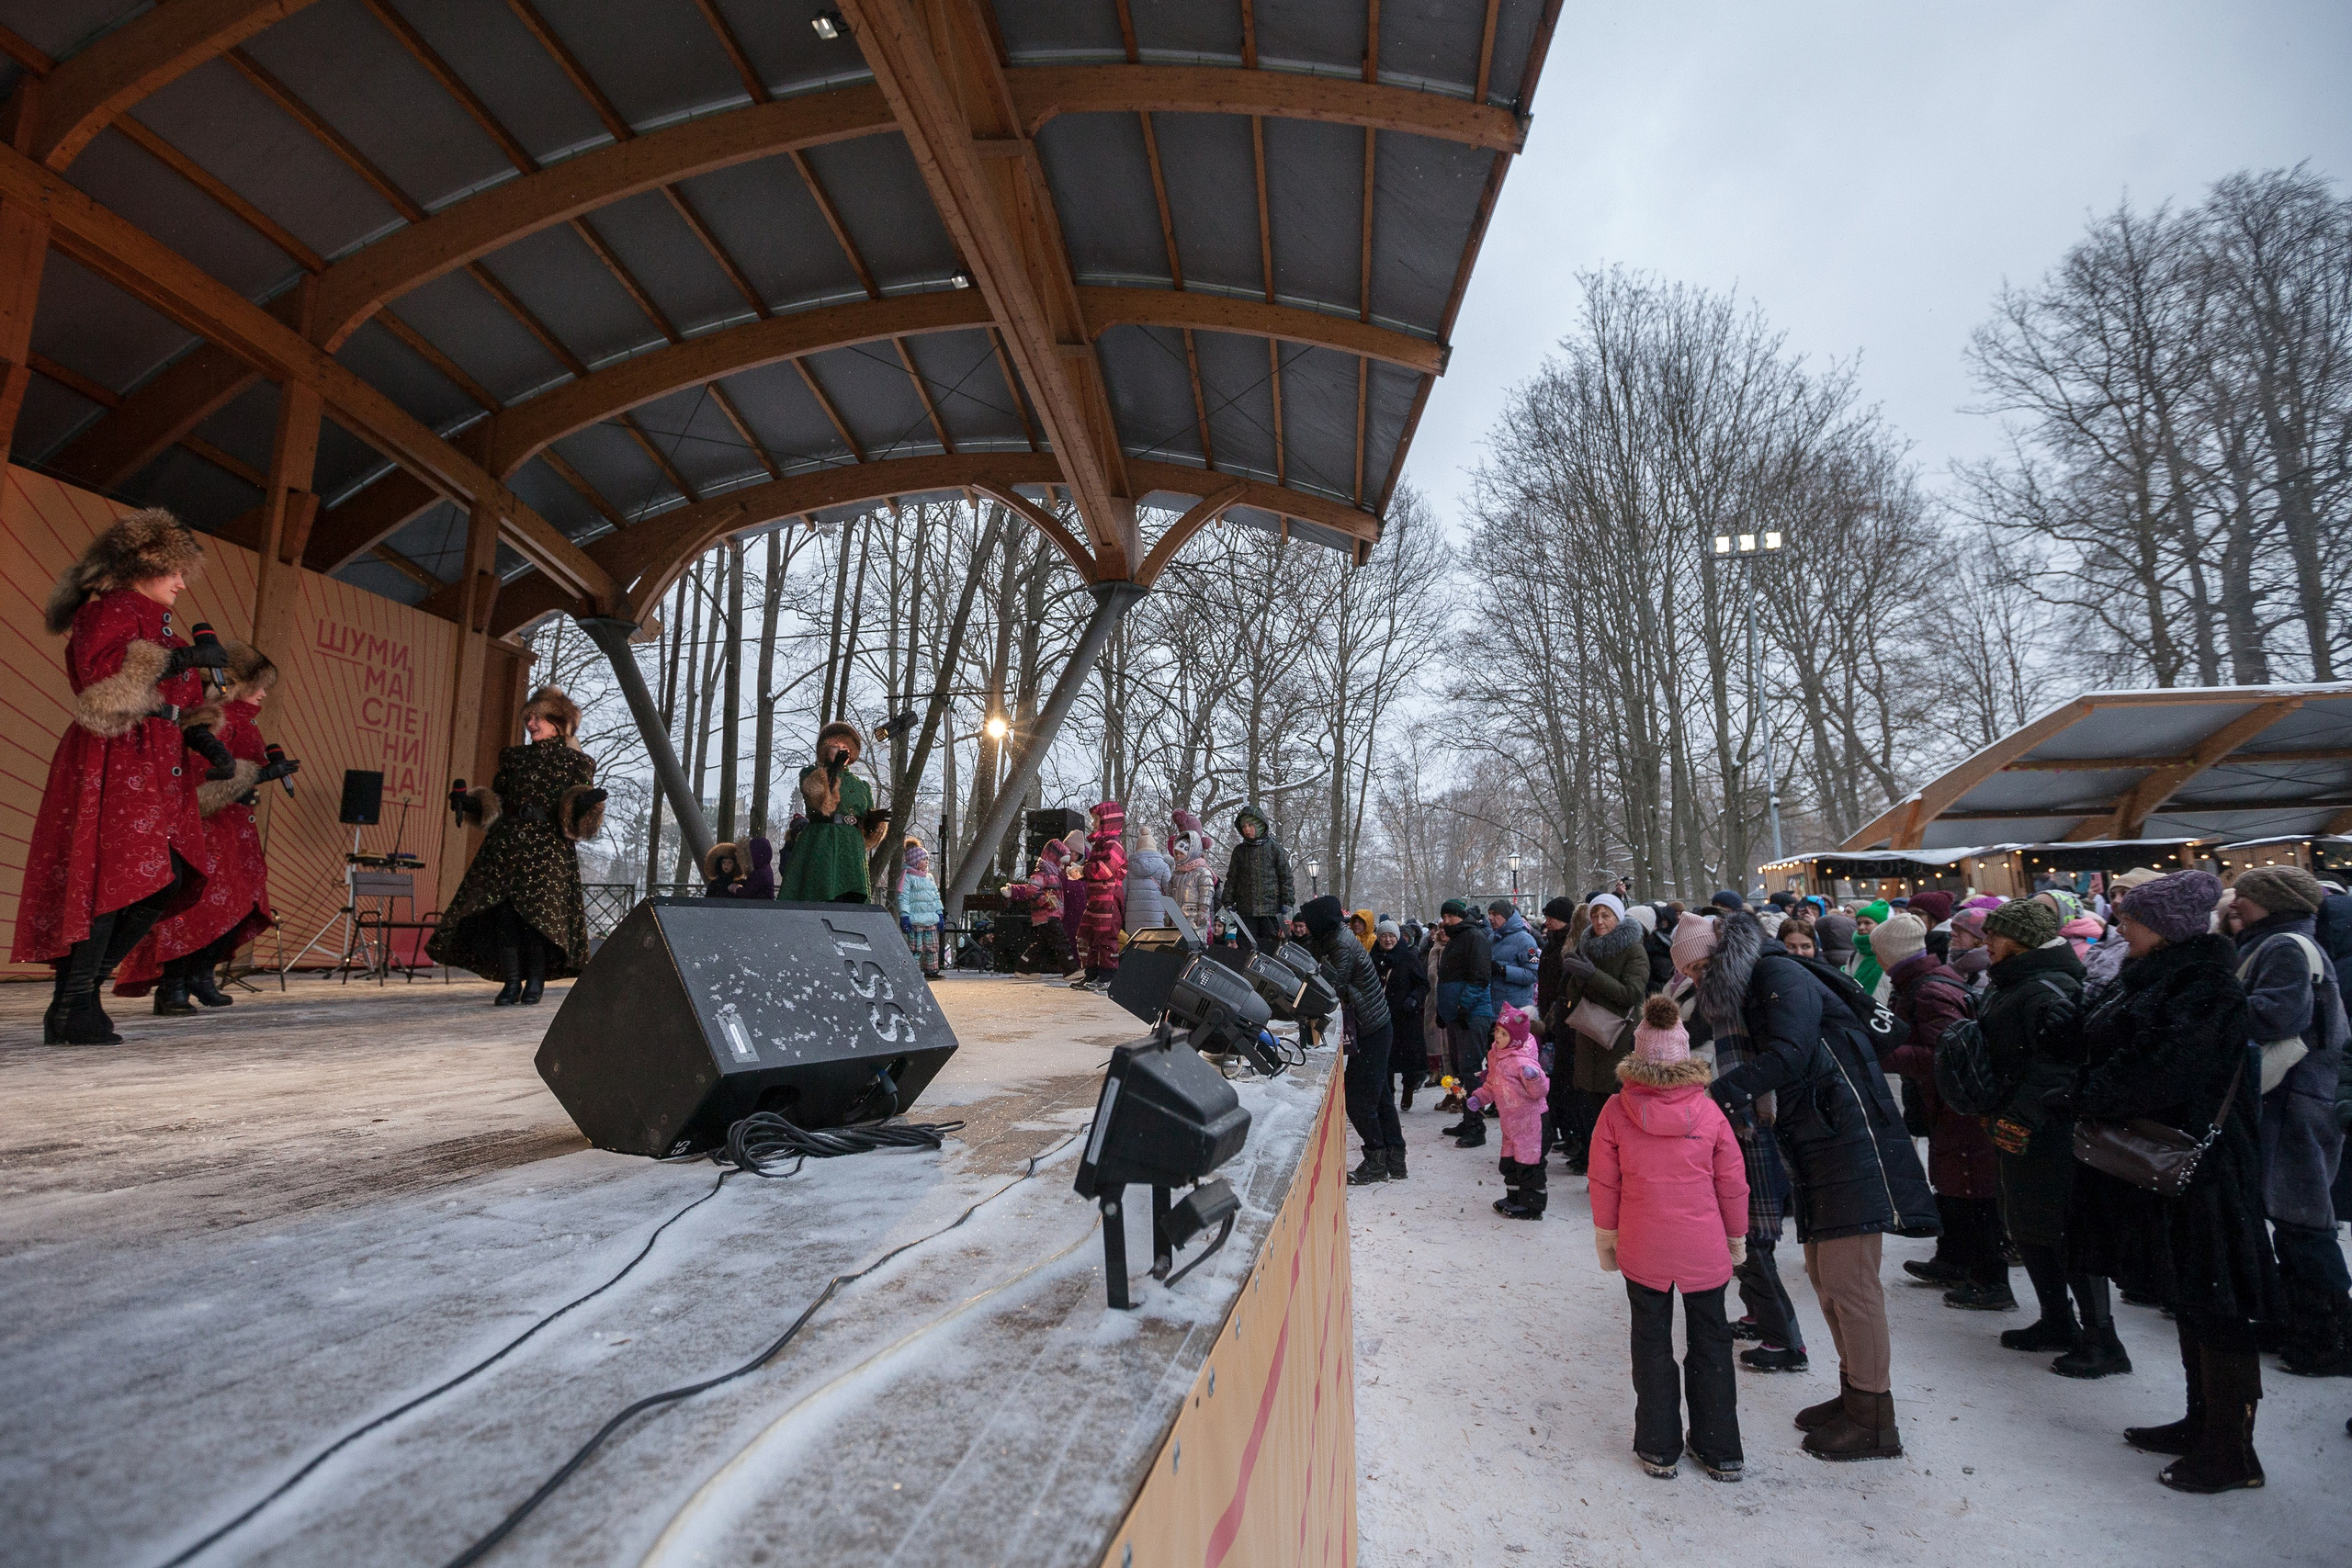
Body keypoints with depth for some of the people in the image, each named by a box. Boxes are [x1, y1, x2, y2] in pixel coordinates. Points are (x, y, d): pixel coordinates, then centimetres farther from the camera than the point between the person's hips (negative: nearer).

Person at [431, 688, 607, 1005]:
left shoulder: (577, 762, 6)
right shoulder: (513, 756, 19)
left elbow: (580, 819, 0)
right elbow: (494, 802, 19)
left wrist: (585, 804, -22)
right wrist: (467, 801, 1)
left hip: (549, 849, -4)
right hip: (505, 842, 4)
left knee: (539, 912, -8)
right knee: (503, 910, -5)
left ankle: (535, 983, 5)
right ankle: (512, 982, 3)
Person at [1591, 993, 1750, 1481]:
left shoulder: (1616, 1111, -11)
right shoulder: (1708, 1110, -10)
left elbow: (1604, 1183, -4)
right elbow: (1733, 1182, -1)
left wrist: (1605, 1237, 10)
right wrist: (1737, 1238, 14)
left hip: (1642, 1249, -1)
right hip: (1704, 1249, 1)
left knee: (1651, 1341, 14)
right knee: (1710, 1341, 17)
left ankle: (1658, 1449, 23)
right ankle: (1720, 1452, 26)